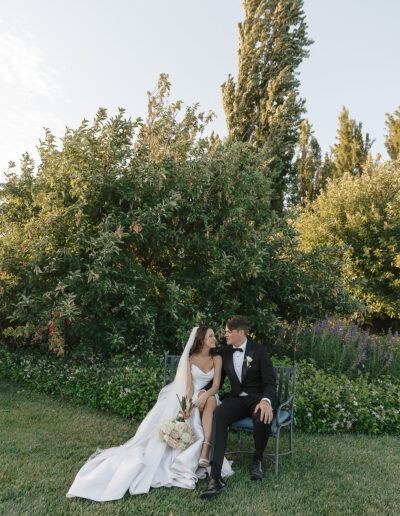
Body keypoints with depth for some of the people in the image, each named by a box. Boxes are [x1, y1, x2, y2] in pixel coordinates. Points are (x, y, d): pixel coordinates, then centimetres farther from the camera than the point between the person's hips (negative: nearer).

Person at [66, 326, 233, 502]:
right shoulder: (189, 358, -3)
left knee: (211, 399, -33)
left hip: (206, 398, 1)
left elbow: (216, 386, -6)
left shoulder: (217, 359, 4)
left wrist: (205, 395, -29)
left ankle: (205, 452, -41)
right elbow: (189, 385, -14)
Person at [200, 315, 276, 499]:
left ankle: (258, 459, -2)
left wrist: (266, 401, -33)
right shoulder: (225, 352, 7)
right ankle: (215, 478, -39)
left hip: (258, 398, -3)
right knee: (218, 414, -31)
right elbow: (217, 380, 14)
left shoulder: (259, 351, -7)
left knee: (263, 419, -38)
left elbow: (270, 382, -12)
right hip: (236, 398, 3)